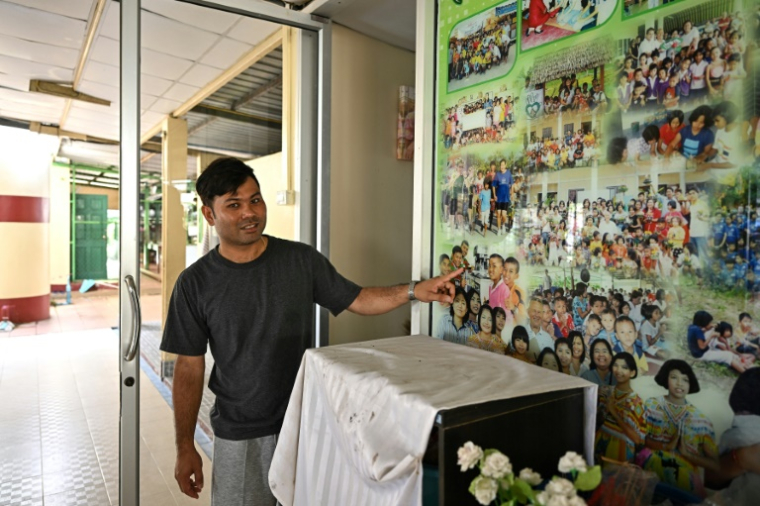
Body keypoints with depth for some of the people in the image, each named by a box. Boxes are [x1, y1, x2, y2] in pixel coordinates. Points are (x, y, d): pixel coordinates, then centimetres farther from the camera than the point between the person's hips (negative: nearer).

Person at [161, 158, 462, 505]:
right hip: (239, 435, -1)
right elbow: (190, 367, -3)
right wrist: (185, 446, -2)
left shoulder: (301, 260, -7)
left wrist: (412, 291, -13)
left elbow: (356, 300, 2)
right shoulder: (195, 283, -7)